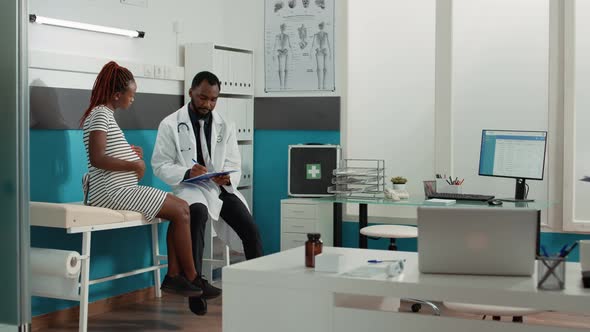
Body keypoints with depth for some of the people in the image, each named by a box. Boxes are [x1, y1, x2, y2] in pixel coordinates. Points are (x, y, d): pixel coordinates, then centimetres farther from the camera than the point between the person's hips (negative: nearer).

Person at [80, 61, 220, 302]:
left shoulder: (105, 114, 19)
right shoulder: (100, 114, -12)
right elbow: (96, 158, -23)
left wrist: (128, 151, 12)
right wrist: (135, 165, -16)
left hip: (120, 189, 10)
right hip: (112, 191, -10)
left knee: (180, 208, 4)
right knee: (180, 210, -11)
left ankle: (173, 275, -1)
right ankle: (192, 279, -1)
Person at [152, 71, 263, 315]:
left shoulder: (225, 127, 11)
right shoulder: (170, 125, -1)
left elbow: (234, 165, 9)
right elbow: (160, 165, -4)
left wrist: (228, 179, -17)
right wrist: (187, 172, -24)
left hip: (221, 187, 4)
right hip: (190, 187, -4)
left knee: (251, 230, -18)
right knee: (198, 213, -38)